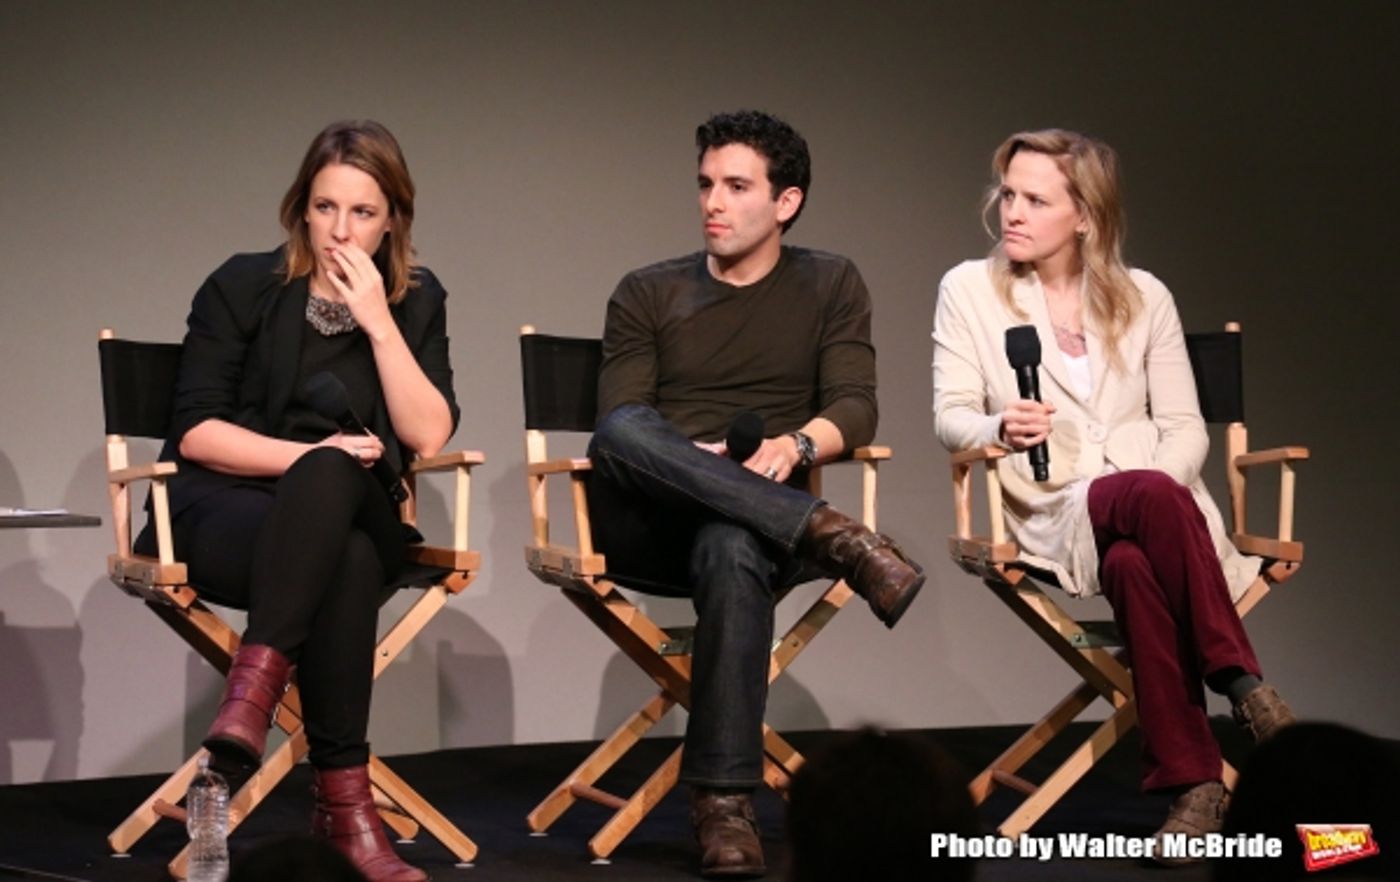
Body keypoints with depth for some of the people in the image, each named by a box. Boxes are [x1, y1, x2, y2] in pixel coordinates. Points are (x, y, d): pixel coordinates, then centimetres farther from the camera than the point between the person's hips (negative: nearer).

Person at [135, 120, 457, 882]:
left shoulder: (415, 301, 9)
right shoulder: (242, 287, 2)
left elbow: (429, 438, -3)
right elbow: (195, 432, -5)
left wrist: (378, 322, -10)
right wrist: (306, 455, -17)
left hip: (351, 518, 2)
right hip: (225, 510, -2)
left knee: (329, 477, -37)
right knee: (346, 563, -37)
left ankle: (256, 683, -44)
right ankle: (344, 801, -40)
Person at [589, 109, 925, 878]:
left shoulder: (830, 286, 14)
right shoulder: (646, 294, 14)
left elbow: (854, 407, 1)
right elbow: (616, 427, 3)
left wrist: (795, 445, -21)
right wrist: (684, 462, -19)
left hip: (756, 522, -1)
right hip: (646, 527, 1)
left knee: (732, 548, -40)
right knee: (624, 434, -35)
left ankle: (723, 800, -39)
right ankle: (833, 536, -39)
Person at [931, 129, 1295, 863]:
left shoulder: (1144, 297, 14)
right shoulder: (969, 289, 9)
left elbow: (1185, 427, 11)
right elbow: (950, 418, 1)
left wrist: (1160, 481, -12)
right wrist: (1000, 429, -23)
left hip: (1160, 502, 2)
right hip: (1055, 514, -2)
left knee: (1134, 565, -38)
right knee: (1154, 501, -38)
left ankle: (1190, 779, -37)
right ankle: (1240, 685, -32)